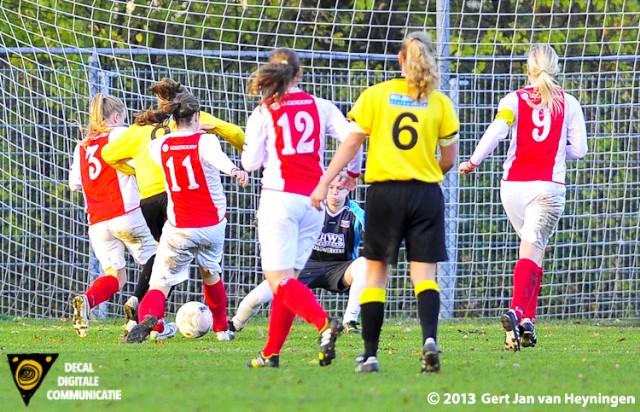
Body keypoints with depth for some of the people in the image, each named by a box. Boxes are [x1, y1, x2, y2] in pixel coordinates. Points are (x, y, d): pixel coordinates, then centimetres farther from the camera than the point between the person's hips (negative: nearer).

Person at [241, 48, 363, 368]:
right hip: (314, 199, 4)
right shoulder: (321, 107, 7)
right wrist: (353, 172, 16)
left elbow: (251, 162, 0)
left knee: (279, 279, -8)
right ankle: (271, 354, 10)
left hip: (280, 197, -4)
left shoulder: (264, 113, 1)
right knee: (286, 279, 12)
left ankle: (324, 324, -33)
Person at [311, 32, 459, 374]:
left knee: (376, 272, 8)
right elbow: (450, 158, 7)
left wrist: (324, 183, 2)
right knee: (424, 274, 0)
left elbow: (351, 144, -1)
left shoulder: (375, 95, 1)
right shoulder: (440, 102, 3)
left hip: (385, 192, 0)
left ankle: (370, 355, 6)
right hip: (426, 194, 0)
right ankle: (429, 338, -24)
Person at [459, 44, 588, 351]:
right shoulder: (569, 104, 7)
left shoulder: (515, 100, 4)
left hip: (513, 184, 2)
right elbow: (578, 149, 7)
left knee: (532, 247, 17)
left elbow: (497, 130, -14)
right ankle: (517, 311, -29)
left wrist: (473, 161, -9)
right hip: (548, 185, -2)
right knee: (531, 251, -5)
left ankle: (527, 323, 12)